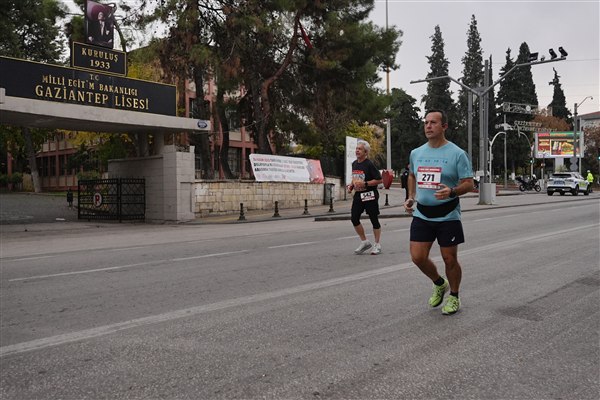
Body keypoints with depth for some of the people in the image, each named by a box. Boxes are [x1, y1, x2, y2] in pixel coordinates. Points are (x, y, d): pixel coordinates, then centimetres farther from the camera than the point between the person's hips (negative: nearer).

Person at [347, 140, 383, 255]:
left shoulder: (369, 165, -13)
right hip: (358, 195, 7)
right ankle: (364, 242, 16)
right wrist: (351, 185, 5)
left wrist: (365, 184, -21)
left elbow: (380, 180, -15)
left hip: (370, 195, -7)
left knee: (374, 219, 3)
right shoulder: (354, 163, 10)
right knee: (354, 218, 0)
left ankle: (377, 245, 15)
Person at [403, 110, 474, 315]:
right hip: (421, 214, 4)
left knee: (449, 259, 4)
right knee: (418, 257, 0)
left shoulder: (457, 153, -9)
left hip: (447, 216, -4)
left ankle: (454, 296, 29)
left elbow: (469, 183, -9)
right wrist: (411, 197, 10)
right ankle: (439, 284, 29)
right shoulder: (416, 153, 6)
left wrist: (452, 192, -29)